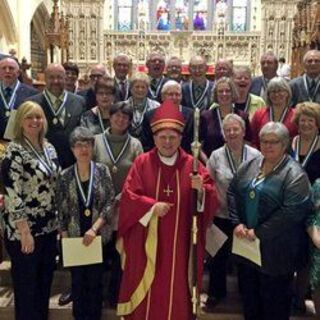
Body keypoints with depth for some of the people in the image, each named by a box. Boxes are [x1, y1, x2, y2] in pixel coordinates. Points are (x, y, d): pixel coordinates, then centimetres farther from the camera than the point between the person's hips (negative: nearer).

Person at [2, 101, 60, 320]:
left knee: (45, 282, 18)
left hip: (49, 228, 7)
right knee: (26, 286, 8)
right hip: (24, 230, -7)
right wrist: (25, 232, -19)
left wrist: (59, 221, 12)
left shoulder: (49, 148, 7)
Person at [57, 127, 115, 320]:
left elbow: (111, 202, -7)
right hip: (75, 237, 1)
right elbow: (61, 210, 1)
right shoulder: (65, 176, -2)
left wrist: (94, 228, -14)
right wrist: (65, 237, -3)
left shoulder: (102, 170, -4)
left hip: (99, 236, -1)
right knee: (78, 281, 12)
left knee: (96, 280, 10)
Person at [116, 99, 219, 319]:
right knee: (147, 294, 10)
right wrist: (151, 206, -21)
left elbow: (212, 200, -7)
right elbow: (128, 196, -7)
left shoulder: (192, 165, 1)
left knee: (176, 292, 11)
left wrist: (201, 190, -28)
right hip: (147, 242, 0)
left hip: (179, 244, 1)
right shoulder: (142, 163, 0)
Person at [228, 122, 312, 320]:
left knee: (274, 299, 11)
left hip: (275, 250, -6)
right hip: (246, 244, 6)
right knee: (249, 295, 21)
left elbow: (292, 211, -22)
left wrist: (259, 232, -20)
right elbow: (233, 192, 7)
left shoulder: (294, 174, -14)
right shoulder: (250, 166, 6)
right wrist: (237, 223, -7)